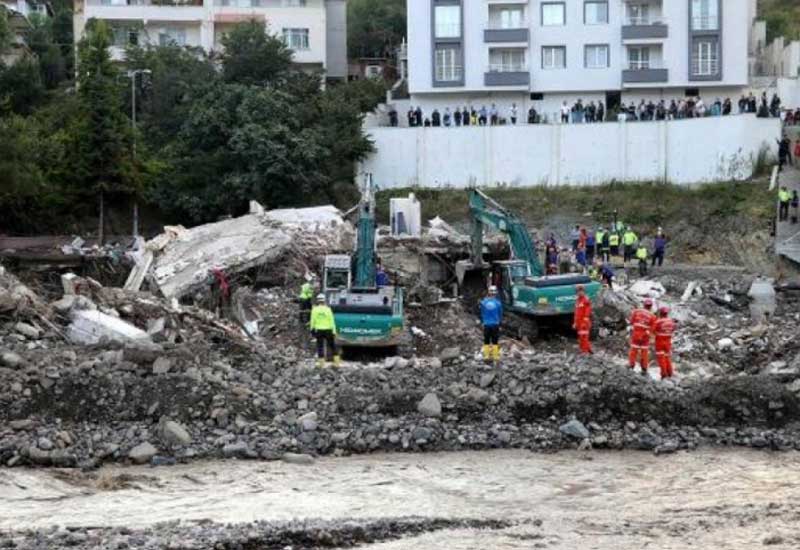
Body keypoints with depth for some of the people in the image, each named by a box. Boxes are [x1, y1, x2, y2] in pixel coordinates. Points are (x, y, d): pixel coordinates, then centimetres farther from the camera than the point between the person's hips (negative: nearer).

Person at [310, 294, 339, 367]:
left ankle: (321, 362, 6)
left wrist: (312, 329, 9)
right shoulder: (328, 309, -7)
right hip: (328, 330, 0)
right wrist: (334, 331, -1)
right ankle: (336, 362, 9)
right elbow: (332, 321, -6)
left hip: (319, 330, 0)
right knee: (332, 345, 9)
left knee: (320, 346, 7)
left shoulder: (315, 309, -5)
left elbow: (312, 320, -2)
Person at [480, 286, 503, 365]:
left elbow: (481, 314, 4)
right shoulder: (498, 303, -7)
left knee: (486, 341, 9)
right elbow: (500, 314, 2)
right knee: (495, 342, 5)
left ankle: (486, 356, 8)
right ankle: (496, 357, 5)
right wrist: (500, 323, 17)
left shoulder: (483, 302, -5)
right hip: (495, 324, -1)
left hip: (486, 325, 1)